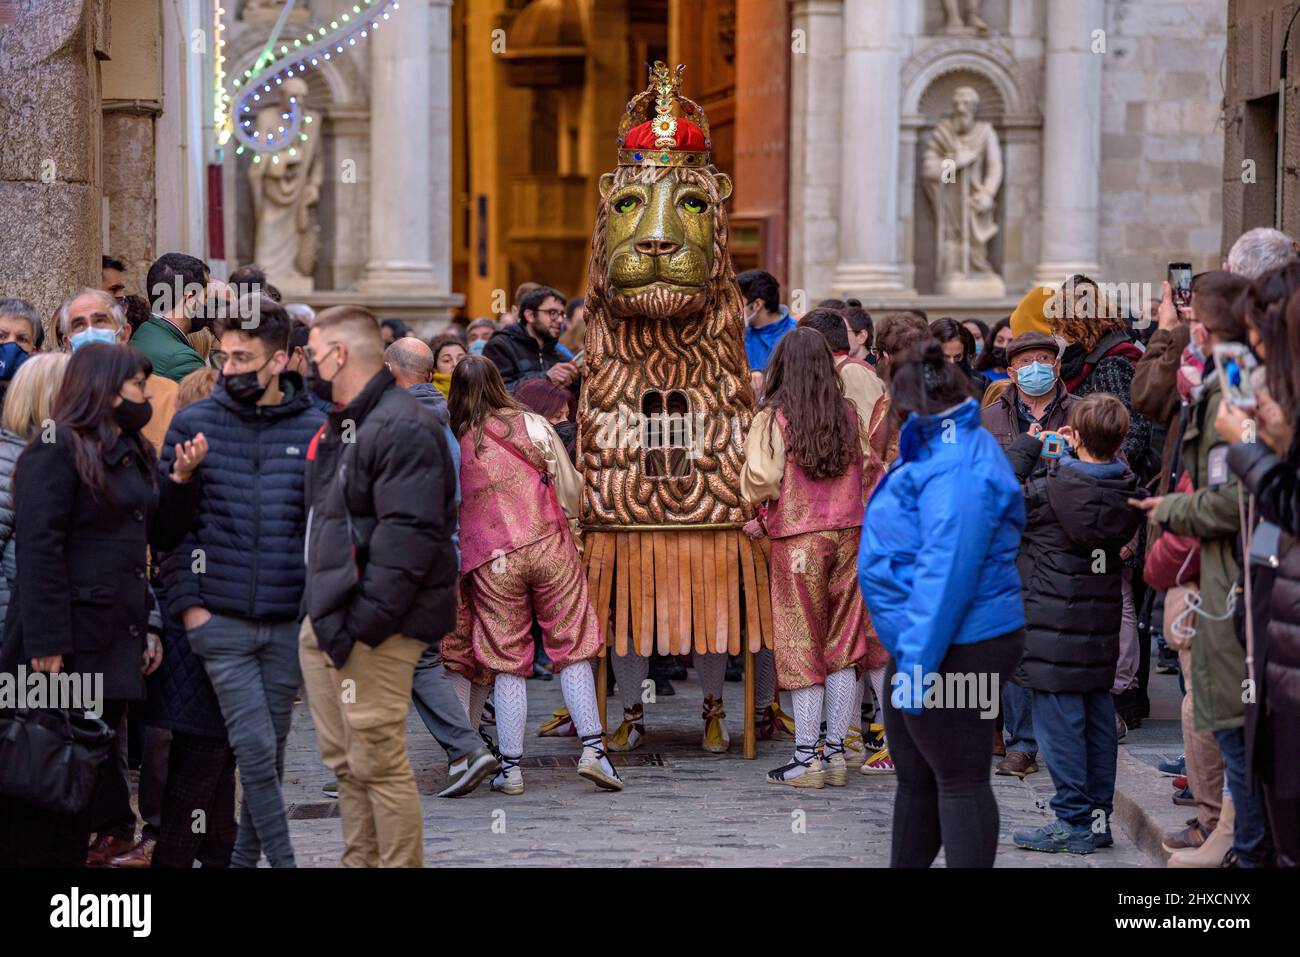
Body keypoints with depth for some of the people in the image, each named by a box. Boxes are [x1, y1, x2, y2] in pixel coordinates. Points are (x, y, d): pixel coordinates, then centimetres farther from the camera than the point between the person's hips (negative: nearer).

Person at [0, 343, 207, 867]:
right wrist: (45, 645, -21)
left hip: (118, 640, 8)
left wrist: (181, 478, 3)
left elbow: (161, 535, 19)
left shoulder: (134, 455, 17)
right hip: (69, 640, -8)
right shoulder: (56, 452, -9)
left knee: (92, 764, 10)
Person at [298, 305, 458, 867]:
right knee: (342, 760, 14)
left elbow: (408, 537, -23)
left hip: (370, 630, -10)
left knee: (378, 763, -8)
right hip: (324, 623, 10)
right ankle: (359, 863, 23)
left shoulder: (402, 429, -15)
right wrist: (318, 610, 16)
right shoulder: (337, 427, 18)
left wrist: (361, 624, -24)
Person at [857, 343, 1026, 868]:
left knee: (958, 780, -1)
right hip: (923, 641, 11)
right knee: (915, 775, 20)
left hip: (956, 646, -11)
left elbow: (945, 571, -29)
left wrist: (916, 663, -28)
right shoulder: (945, 450, 11)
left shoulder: (956, 467, -23)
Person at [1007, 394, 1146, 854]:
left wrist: (1027, 450, 3)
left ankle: (1074, 822, -2)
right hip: (1103, 621, 7)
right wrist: (1074, 456, 13)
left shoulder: (1049, 490, -16)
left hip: (1056, 622, -7)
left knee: (1059, 719, -2)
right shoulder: (1126, 492, 1)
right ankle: (1099, 816, 18)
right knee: (1098, 716, 12)